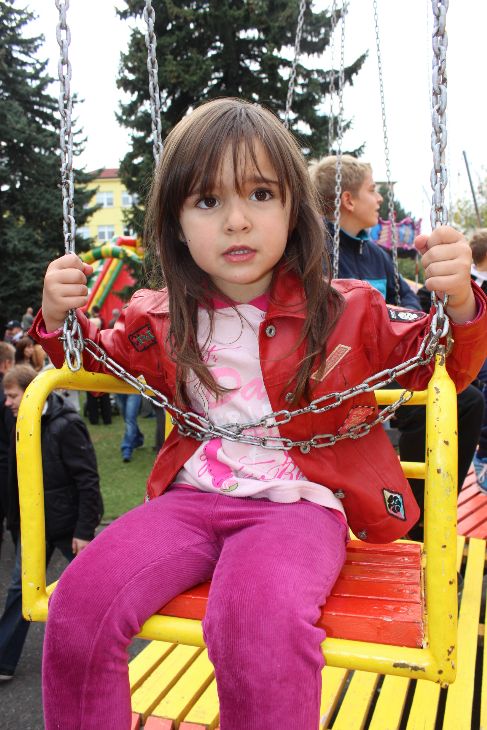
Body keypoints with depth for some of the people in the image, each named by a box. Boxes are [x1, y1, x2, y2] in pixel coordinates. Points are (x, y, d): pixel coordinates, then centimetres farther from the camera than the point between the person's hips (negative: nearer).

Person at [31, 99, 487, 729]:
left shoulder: (344, 312, 1)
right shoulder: (163, 321, 8)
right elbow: (101, 362, 26)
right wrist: (59, 317, 4)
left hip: (298, 505, -3)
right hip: (191, 497, 4)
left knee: (261, 622, -35)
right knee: (79, 605, -19)